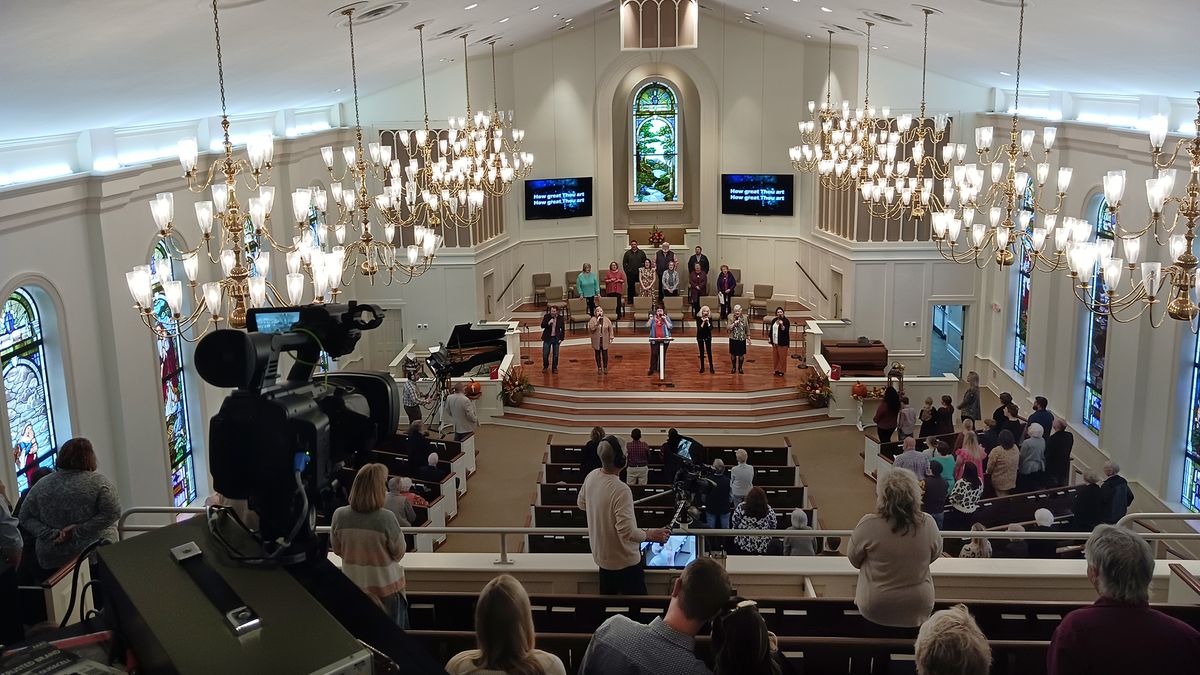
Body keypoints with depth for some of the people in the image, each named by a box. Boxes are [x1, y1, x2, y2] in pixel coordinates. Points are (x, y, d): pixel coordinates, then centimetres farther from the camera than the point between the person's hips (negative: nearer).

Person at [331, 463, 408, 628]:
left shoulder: (339, 515, -13)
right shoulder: (386, 518, -23)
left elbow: (337, 550, 2)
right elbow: (399, 553, -10)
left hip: (353, 586, 3)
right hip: (385, 587, -3)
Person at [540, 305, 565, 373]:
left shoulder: (560, 318, -4)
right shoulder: (546, 316, -7)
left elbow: (563, 329, 4)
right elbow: (542, 326, -10)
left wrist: (561, 338, -2)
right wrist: (548, 323, -27)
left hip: (556, 339, 0)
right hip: (547, 338, 0)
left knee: (555, 355, 7)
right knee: (545, 354, 3)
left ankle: (554, 368, 24)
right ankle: (545, 366, 29)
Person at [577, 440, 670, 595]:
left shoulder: (591, 477, -8)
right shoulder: (621, 490, -32)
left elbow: (581, 503, 11)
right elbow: (628, 532, -31)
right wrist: (652, 535, -17)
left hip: (601, 556, 8)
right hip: (624, 561, -8)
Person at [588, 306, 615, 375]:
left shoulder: (607, 319, -4)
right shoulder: (592, 320, -7)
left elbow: (610, 329, 1)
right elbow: (591, 328, -19)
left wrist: (611, 338, -2)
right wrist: (597, 322, -26)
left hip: (604, 340, 0)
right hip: (596, 341, 0)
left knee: (605, 354, 5)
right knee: (598, 354, 8)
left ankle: (605, 368, 20)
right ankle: (599, 368, 20)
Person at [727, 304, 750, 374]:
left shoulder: (744, 318, -4)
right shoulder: (731, 318, -6)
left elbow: (747, 328, 4)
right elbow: (729, 328, -11)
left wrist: (748, 337, 5)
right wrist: (734, 323, -23)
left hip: (742, 339, 0)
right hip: (733, 339, 0)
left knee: (741, 355, 7)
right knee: (733, 354, 10)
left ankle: (740, 367, 25)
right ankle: (733, 367, 28)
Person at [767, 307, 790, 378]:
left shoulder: (786, 321, -10)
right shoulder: (774, 321, 8)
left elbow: (786, 331, -17)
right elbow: (771, 331, 13)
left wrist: (782, 325, -31)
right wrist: (772, 341, 10)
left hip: (783, 342, -6)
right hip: (775, 342, 6)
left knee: (782, 357, 0)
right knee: (775, 356, 11)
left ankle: (782, 371, 10)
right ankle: (777, 369, 23)